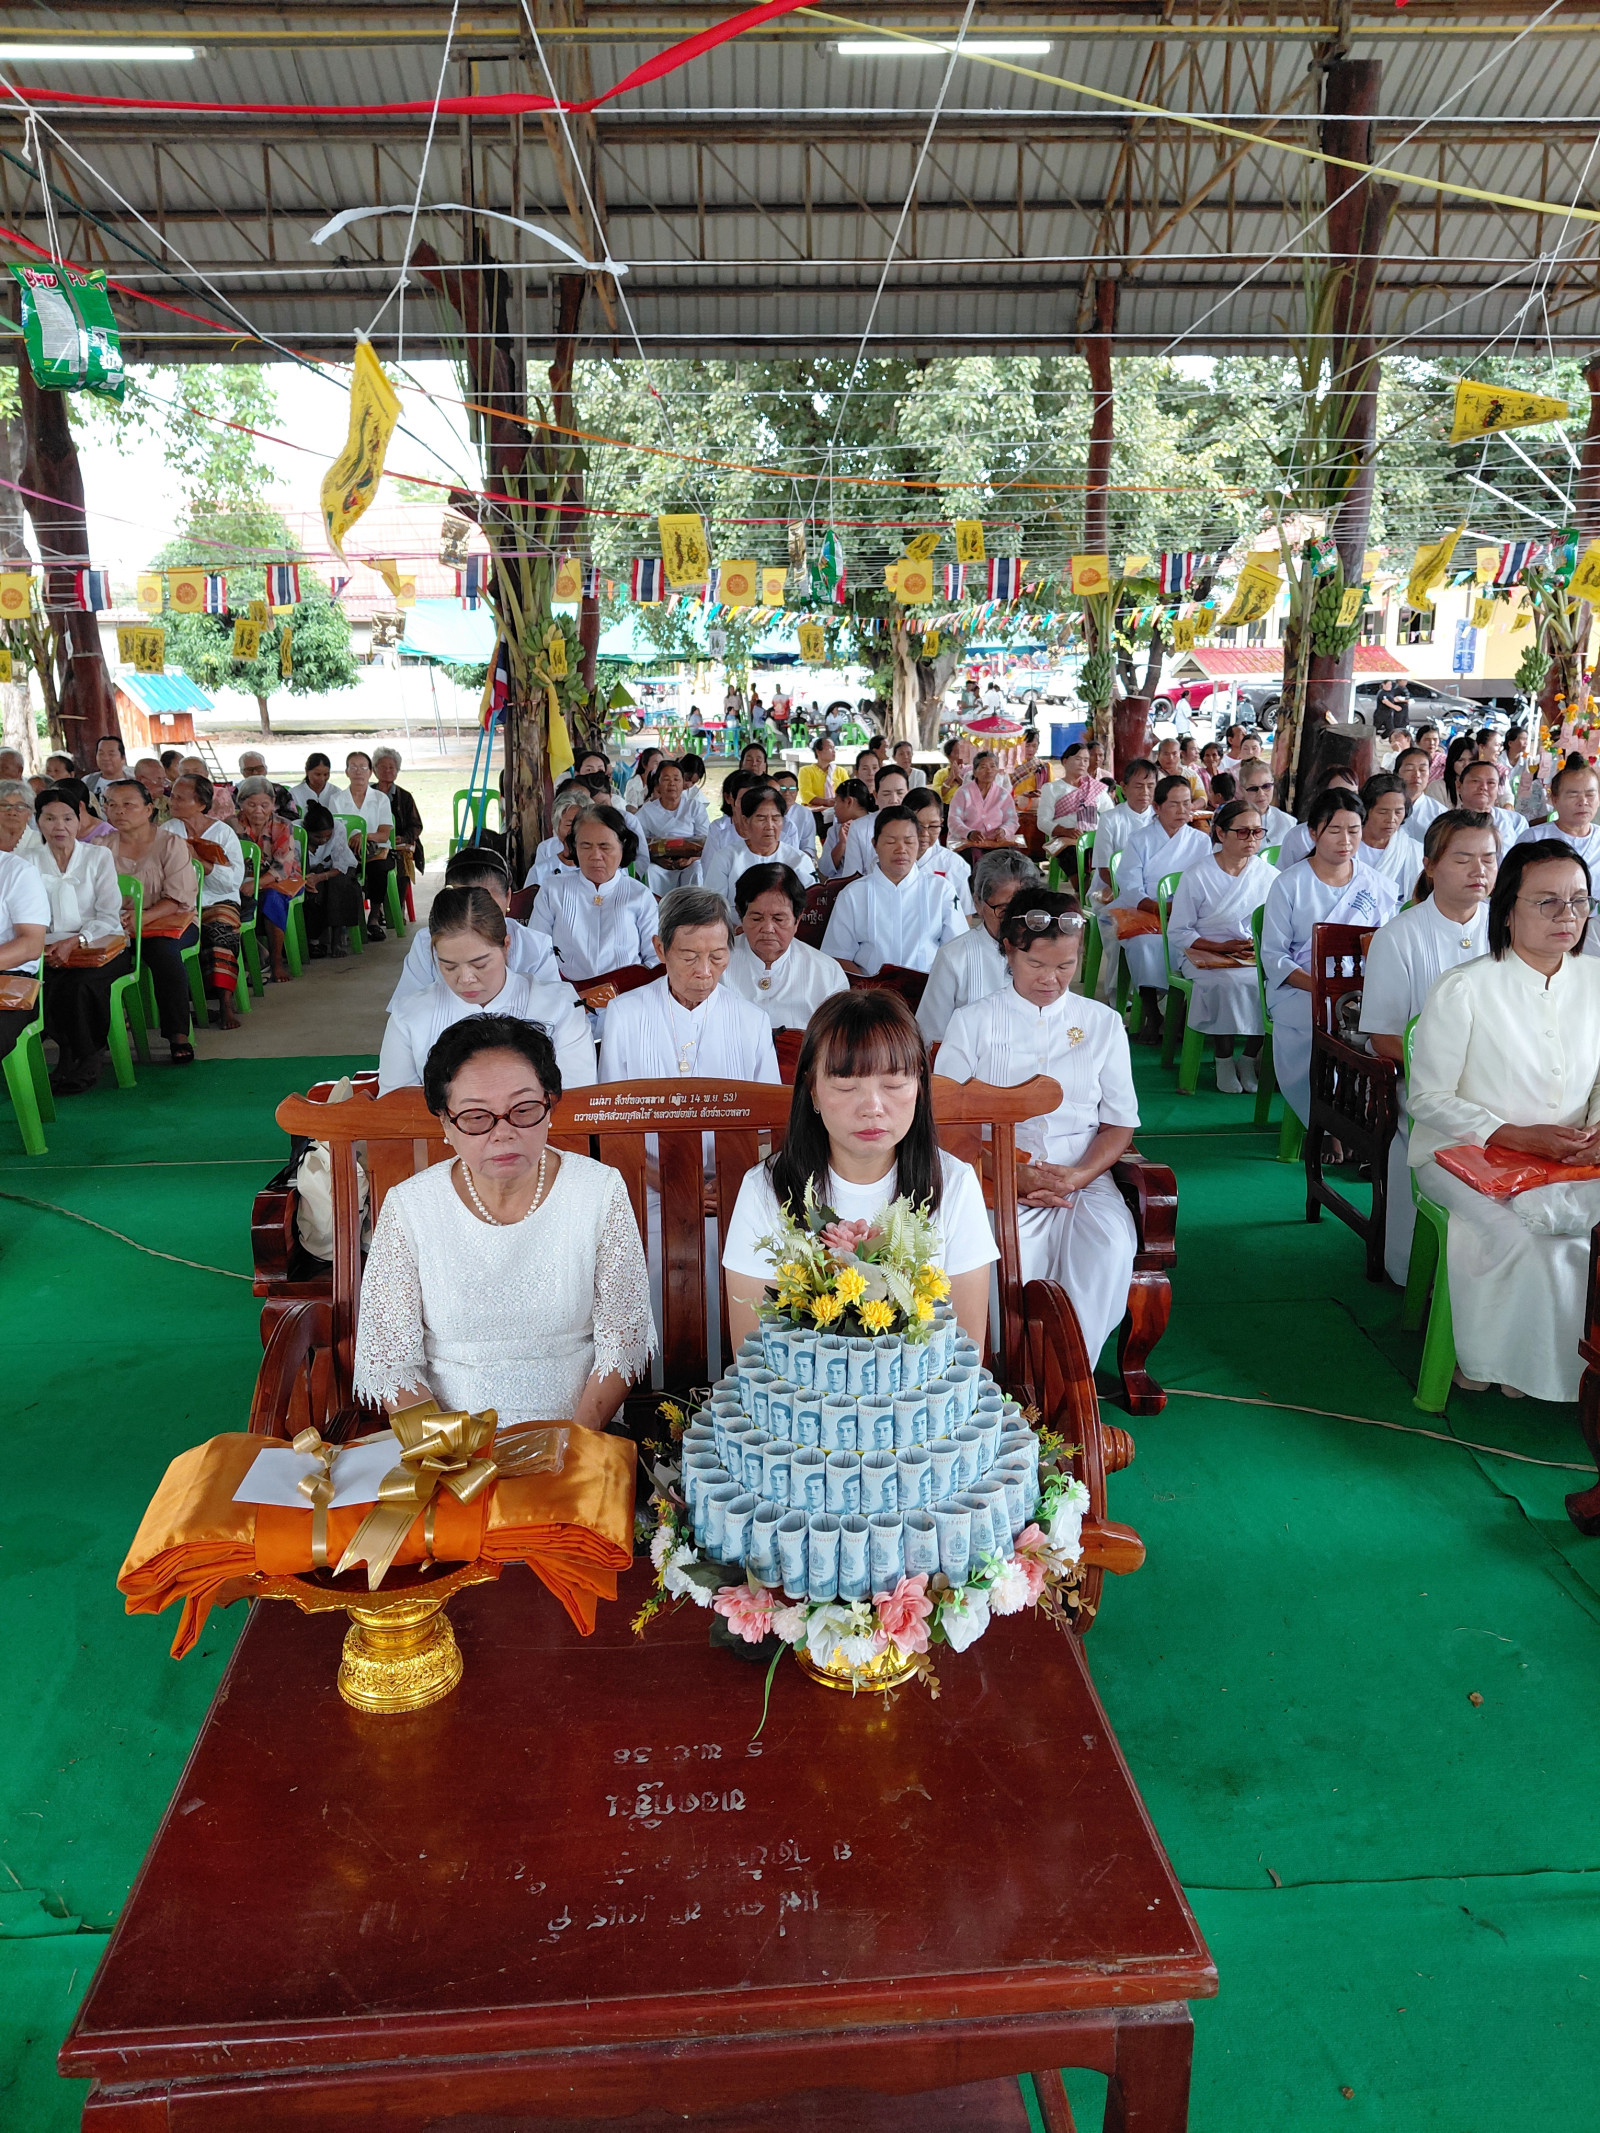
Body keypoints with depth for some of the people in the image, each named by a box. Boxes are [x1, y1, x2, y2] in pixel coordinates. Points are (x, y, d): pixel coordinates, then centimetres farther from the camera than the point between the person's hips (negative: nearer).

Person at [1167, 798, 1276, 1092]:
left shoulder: (1269, 875, 6)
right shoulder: (1197, 876, -3)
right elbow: (1177, 933, -3)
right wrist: (1223, 946, -14)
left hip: (1256, 957, 3)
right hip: (1204, 955, -3)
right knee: (1227, 982, -36)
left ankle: (1249, 1058, -9)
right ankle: (1224, 1059, -12)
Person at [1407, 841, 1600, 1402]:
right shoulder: (1462, 989, -11)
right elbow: (1428, 1098, -9)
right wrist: (1516, 1136, -21)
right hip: (1462, 1155, -4)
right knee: (1524, 1235, -30)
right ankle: (1494, 1360, -4)